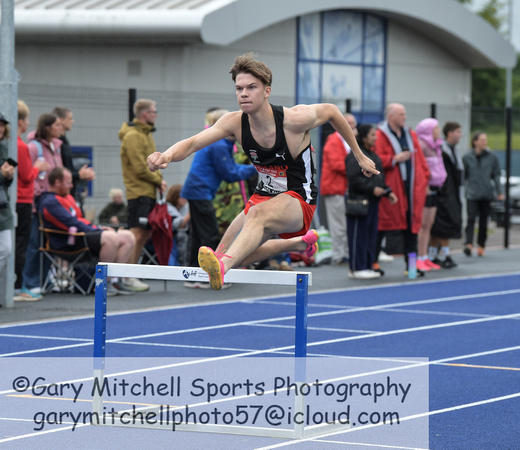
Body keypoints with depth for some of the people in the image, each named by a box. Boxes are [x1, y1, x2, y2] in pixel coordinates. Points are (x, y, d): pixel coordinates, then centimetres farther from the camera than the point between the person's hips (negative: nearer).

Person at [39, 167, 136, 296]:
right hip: (70, 243, -11)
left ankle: (115, 280, -10)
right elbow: (72, 224, -17)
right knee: (110, 237, -34)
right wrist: (97, 230, -12)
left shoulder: (67, 197, 24)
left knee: (128, 237, -3)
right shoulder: (50, 202, -11)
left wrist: (97, 228, 9)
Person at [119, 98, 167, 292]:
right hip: (139, 192, -10)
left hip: (148, 192, 10)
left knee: (145, 233, 10)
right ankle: (128, 278, -11)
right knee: (138, 233, -12)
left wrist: (159, 180, 5)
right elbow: (140, 168, -18)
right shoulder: (133, 136, -13)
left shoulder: (146, 134, 18)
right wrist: (158, 181, -7)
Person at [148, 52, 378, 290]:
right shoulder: (235, 122, -11)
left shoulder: (295, 119, -21)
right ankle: (299, 243, 27)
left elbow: (331, 111, -1)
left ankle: (223, 265, -66)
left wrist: (359, 156, 9)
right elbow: (193, 143, -22)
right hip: (264, 196, 6)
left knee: (258, 213, -38)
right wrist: (168, 155, -47)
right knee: (222, 257, 6)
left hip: (298, 199, -6)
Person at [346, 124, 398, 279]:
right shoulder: (355, 155, -11)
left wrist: (388, 192, 12)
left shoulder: (373, 155, 18)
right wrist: (372, 189, -23)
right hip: (360, 200, -9)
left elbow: (379, 177, 24)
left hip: (373, 201, 9)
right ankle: (357, 268, -1)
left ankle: (368, 266, 16)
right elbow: (354, 179, -19)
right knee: (359, 234, -5)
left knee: (371, 234, 11)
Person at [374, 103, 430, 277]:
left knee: (411, 226, 6)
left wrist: (425, 179, 9)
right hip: (390, 187, -6)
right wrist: (395, 159, -19)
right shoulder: (380, 136, -6)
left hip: (411, 186, 6)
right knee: (382, 224, -1)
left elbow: (420, 158, 15)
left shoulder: (411, 135, 14)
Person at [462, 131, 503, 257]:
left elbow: (496, 175, 7)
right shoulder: (467, 158, 3)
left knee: (484, 221, 6)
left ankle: (481, 246, 16)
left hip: (487, 194, 2)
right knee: (471, 219, -15)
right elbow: (463, 176, 8)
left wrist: (499, 191, -1)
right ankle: (468, 244, -24)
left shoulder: (492, 158, 6)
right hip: (472, 194, -2)